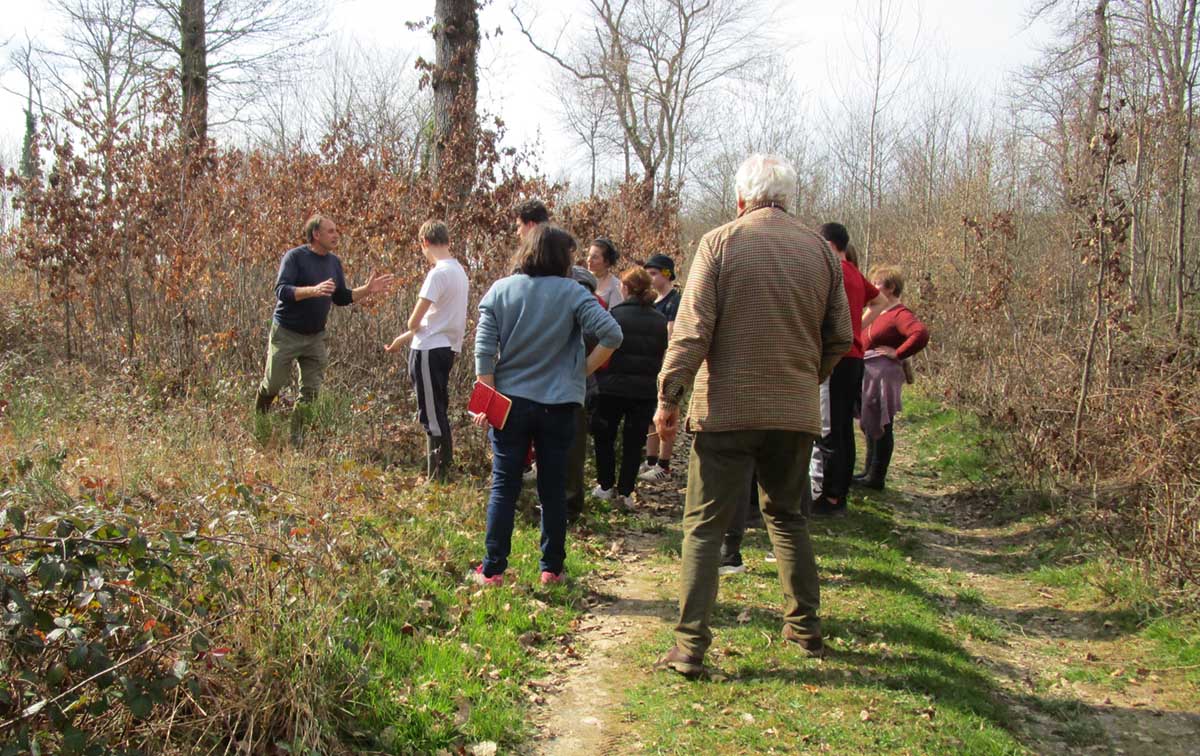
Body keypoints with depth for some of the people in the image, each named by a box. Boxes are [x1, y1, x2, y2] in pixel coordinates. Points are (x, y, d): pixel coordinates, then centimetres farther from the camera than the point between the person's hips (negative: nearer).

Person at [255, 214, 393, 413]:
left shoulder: (334, 262, 6)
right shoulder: (295, 257, -13)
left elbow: (341, 298, 12)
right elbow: (281, 291, -23)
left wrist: (367, 290, -3)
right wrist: (314, 290, -36)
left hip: (316, 337, 5)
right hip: (286, 334, -5)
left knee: (312, 392, 4)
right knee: (273, 384, 6)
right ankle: (258, 418, 35)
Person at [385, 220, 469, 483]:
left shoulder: (438, 273, -18)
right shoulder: (458, 270, 11)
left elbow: (414, 320, -18)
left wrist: (413, 327, 7)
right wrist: (404, 339, 23)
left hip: (430, 350, -9)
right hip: (446, 347, 9)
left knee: (433, 415, -2)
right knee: (437, 413, 16)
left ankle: (437, 477, 3)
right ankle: (438, 474, 23)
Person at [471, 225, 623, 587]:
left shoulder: (500, 290, 0)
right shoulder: (573, 293, -6)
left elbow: (484, 349, -5)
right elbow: (611, 334, -15)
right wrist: (584, 370, -2)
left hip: (510, 402, 1)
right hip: (558, 404, -1)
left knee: (504, 487, 7)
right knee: (553, 489, 10)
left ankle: (492, 569, 8)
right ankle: (552, 569, 17)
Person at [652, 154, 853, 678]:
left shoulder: (720, 242, -6)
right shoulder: (819, 250, 5)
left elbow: (691, 329, -12)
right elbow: (840, 337, 9)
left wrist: (668, 397, -7)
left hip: (727, 408, -4)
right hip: (796, 411, 4)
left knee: (705, 525, 3)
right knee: (788, 518, 21)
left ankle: (690, 647, 2)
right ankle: (805, 627, 30)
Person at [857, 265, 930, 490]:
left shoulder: (900, 314, -13)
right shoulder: (876, 311, 14)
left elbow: (921, 334, -29)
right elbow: (863, 338, 31)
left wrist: (897, 354, -21)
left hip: (883, 376, -9)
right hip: (867, 375, 10)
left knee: (880, 427, -1)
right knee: (869, 425, 16)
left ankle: (876, 477, 6)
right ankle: (870, 472, 27)